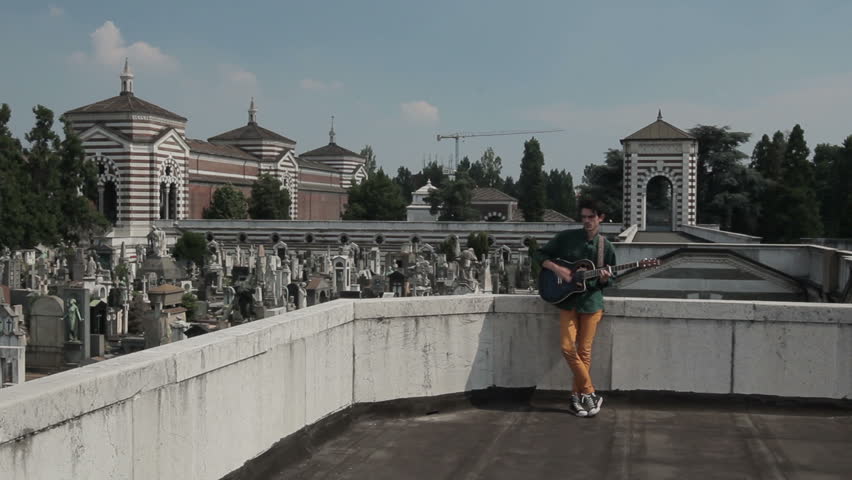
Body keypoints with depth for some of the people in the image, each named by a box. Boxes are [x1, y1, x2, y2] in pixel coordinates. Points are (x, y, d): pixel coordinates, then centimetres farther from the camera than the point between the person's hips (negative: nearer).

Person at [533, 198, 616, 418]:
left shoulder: (606, 247, 2)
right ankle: (590, 394, 3)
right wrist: (557, 269, -13)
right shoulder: (566, 237, -1)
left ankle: (577, 396, 12)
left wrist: (604, 279, -14)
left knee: (584, 351, 1)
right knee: (568, 348, -8)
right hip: (567, 300, 0)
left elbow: (608, 281, 10)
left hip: (591, 302, 0)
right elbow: (539, 255, 2)